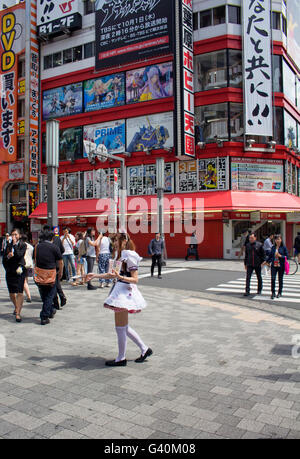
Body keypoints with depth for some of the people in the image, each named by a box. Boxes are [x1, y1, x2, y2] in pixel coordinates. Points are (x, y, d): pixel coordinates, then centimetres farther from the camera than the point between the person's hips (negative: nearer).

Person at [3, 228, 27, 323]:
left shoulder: (23, 245, -1)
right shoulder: (8, 245, 11)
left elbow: (19, 255, -18)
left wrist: (15, 244, -12)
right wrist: (8, 256, -10)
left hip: (19, 271, -4)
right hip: (10, 271, 5)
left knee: (20, 292, -11)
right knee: (11, 293, 10)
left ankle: (18, 313, -9)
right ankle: (17, 307, 36)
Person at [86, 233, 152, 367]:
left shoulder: (130, 256, -14)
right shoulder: (123, 255, 15)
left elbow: (135, 279, -17)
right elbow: (113, 275, 18)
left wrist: (120, 277, -32)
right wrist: (96, 276, 16)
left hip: (125, 292, -10)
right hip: (120, 291, 10)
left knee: (121, 327, 0)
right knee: (123, 327, 15)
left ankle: (121, 358, 14)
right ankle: (144, 349, 23)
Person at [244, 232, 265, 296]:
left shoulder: (259, 244, -4)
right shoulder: (247, 245, 6)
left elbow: (263, 254, 1)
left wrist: (263, 261, -7)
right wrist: (245, 264, 13)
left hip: (258, 264, -1)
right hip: (249, 264, 2)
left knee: (259, 277, 13)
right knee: (248, 277, -8)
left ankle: (259, 290, 28)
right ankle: (247, 291, -7)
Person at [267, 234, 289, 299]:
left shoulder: (283, 247, -3)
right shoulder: (273, 247, 7)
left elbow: (287, 256, -3)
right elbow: (270, 255, 17)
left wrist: (280, 256, -16)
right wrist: (268, 261, 10)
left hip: (281, 266, -2)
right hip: (273, 265, 2)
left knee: (280, 279, 9)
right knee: (273, 278, -9)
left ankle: (280, 293, 23)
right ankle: (273, 293, -2)